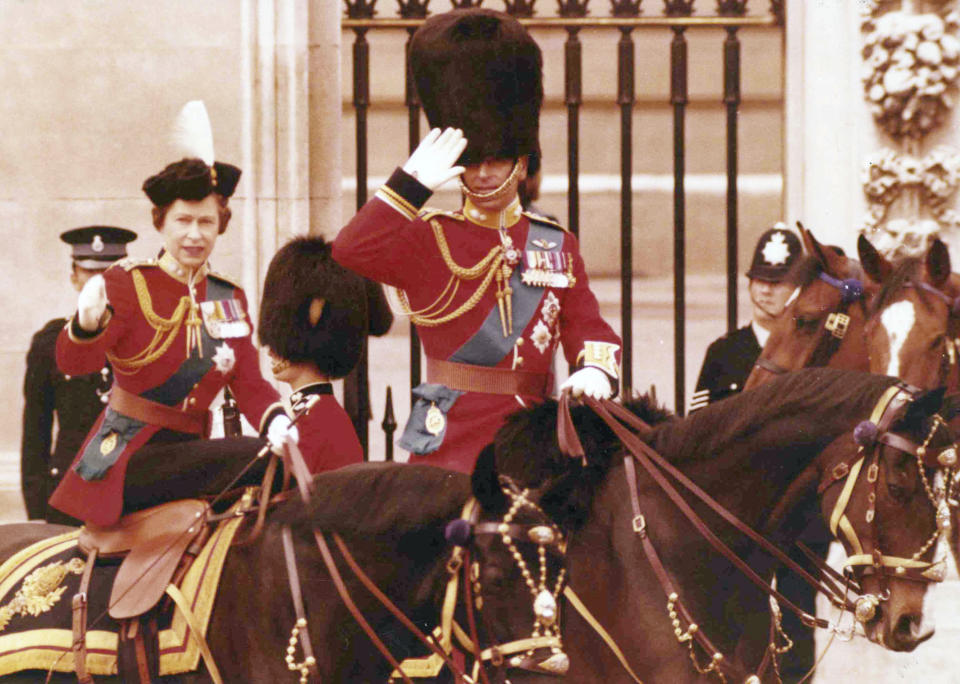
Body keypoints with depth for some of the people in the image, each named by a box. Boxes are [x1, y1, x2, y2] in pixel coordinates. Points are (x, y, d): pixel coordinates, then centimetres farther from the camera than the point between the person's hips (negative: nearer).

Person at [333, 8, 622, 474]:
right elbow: (351, 252, -14)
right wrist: (412, 182, -15)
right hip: (449, 440, -3)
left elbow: (588, 328, 8)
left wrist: (595, 370, -14)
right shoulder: (428, 238, 3)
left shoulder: (558, 247, 14)